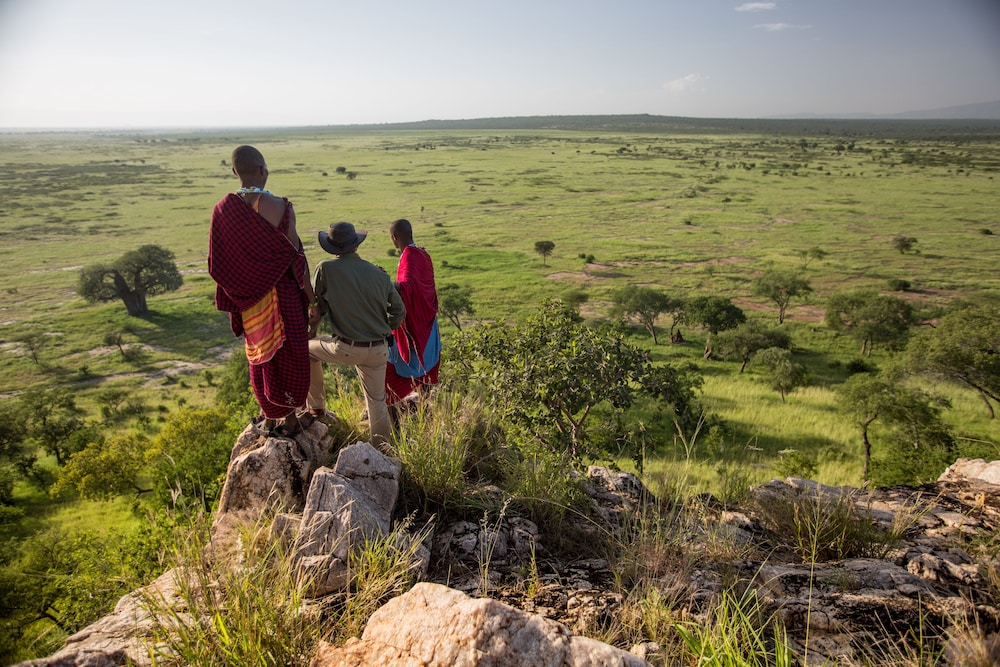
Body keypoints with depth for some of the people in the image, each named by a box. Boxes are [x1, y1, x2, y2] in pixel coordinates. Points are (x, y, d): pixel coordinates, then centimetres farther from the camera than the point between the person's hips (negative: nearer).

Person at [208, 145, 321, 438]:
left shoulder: (223, 209, -7)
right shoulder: (279, 207, -17)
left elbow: (218, 264, -2)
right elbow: (295, 259, -14)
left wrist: (232, 300, 11)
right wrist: (312, 301, -5)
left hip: (250, 298, 3)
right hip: (284, 294, -3)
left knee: (261, 356, 19)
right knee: (290, 356, 13)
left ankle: (271, 418, 32)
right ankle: (290, 419, 26)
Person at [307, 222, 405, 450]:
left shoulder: (326, 269, -9)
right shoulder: (379, 274, 1)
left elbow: (316, 307, 1)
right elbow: (399, 310, 8)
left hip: (346, 348, -3)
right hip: (379, 350, 3)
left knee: (308, 349, 26)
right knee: (377, 400, 16)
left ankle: (316, 406, 32)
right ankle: (383, 449, 24)